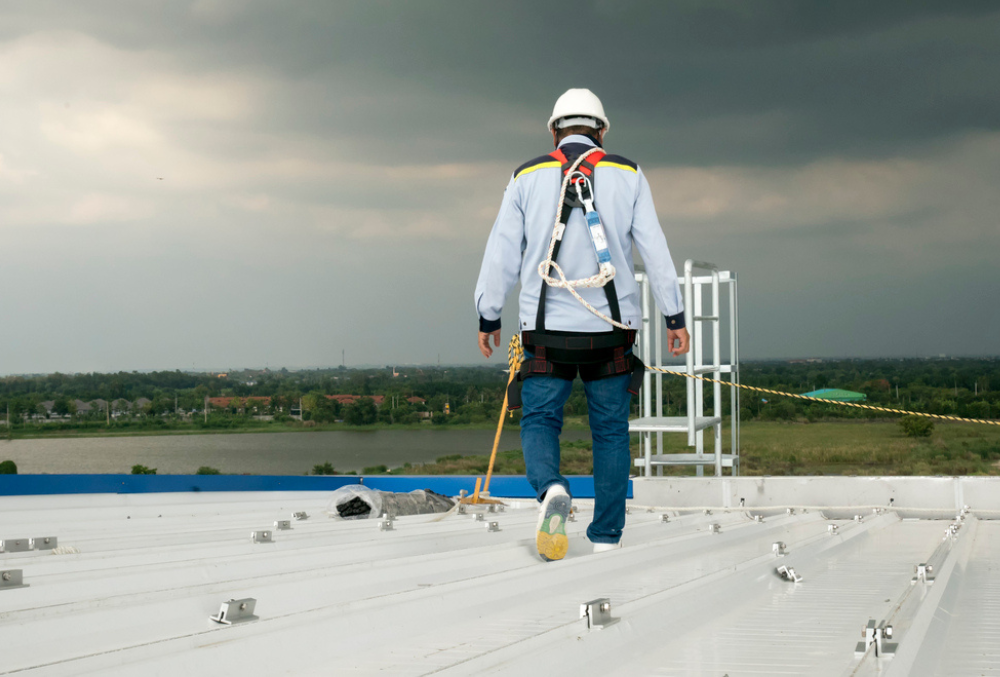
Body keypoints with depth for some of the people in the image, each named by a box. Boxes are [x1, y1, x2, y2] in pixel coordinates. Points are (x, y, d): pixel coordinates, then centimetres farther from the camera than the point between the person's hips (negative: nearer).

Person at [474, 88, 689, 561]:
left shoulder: (527, 177, 5)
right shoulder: (627, 174, 5)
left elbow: (502, 253, 4)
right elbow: (655, 250, 2)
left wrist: (488, 316, 13)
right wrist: (674, 317, 6)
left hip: (547, 327, 0)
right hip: (611, 327, 1)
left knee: (539, 421, 9)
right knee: (611, 430, 11)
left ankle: (551, 488, -22)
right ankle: (606, 536, 11)